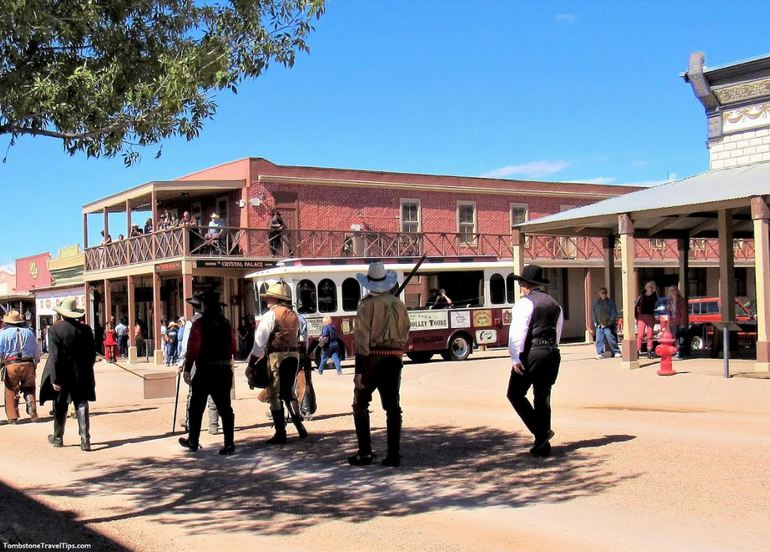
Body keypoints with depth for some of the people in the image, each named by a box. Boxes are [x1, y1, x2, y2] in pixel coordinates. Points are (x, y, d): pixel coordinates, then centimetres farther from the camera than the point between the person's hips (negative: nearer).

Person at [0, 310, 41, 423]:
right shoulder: (29, 332, 11)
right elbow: (37, 351, 14)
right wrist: (35, 362, 25)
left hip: (11, 365, -3)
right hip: (28, 364, 3)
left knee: (11, 392, 6)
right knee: (29, 389, 15)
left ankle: (13, 417, 6)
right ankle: (33, 413, 5)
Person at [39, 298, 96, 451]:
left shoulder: (54, 330, -11)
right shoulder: (85, 329, -3)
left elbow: (54, 356, -14)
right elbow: (92, 353, 2)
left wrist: (55, 379, -13)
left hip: (62, 375, -1)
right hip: (81, 375, 2)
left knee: (60, 408, 14)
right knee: (81, 406, 2)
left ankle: (58, 438, 30)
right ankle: (85, 439, -6)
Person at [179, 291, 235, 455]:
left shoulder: (199, 324, -9)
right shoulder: (226, 324, 6)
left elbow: (193, 348, -11)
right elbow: (231, 347, 10)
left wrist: (187, 369, -7)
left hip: (205, 371, -4)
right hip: (224, 370, 4)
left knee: (196, 407, 12)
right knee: (225, 407, 3)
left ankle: (193, 442, 22)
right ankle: (229, 444, -2)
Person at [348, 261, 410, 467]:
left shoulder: (367, 304, -8)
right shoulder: (399, 304, 6)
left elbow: (362, 338, -13)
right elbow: (405, 334, 10)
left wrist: (359, 371, -14)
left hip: (372, 358, -4)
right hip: (394, 359, 4)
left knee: (360, 404, 10)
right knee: (392, 407, 7)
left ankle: (365, 452, 7)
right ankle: (393, 454, 5)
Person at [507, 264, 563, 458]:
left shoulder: (525, 302, -7)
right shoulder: (554, 303, 15)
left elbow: (518, 331, -16)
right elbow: (558, 332, 18)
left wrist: (515, 358, -16)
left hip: (532, 353, -7)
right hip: (552, 353, 7)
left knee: (515, 393, 2)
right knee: (543, 397, 11)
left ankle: (541, 432, -7)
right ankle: (542, 445, 13)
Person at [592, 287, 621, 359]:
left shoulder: (610, 302, 3)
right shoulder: (596, 303, 12)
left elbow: (614, 313, 0)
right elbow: (594, 314, 17)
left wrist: (610, 322, -10)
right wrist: (595, 322, 6)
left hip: (608, 325, -3)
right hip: (599, 325, 3)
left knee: (610, 338, -11)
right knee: (599, 339, -4)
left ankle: (616, 352, 1)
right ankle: (600, 353, 3)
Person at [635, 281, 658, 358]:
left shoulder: (654, 296, 4)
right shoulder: (641, 296, -1)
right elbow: (636, 306, 4)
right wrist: (636, 316, 1)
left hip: (651, 317, 2)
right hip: (642, 316, -2)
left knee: (650, 336, 4)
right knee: (640, 335, -8)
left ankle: (649, 352, 10)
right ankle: (637, 351, -8)